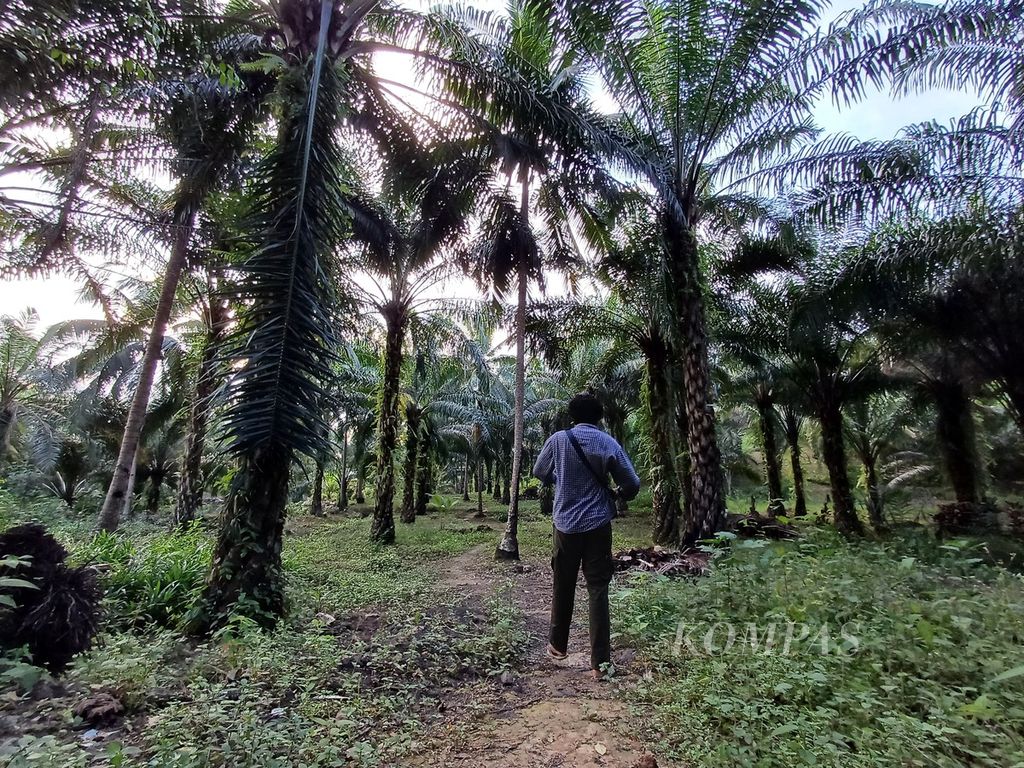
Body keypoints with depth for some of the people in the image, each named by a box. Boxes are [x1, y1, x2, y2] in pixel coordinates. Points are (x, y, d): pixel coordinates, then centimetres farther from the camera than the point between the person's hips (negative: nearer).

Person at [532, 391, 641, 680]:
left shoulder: (558, 440, -6)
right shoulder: (609, 444, -6)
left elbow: (539, 473, 8)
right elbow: (632, 485, -3)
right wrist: (615, 494, 17)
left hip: (565, 524, 1)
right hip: (597, 526, -1)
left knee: (563, 587, 16)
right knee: (598, 591, 5)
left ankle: (558, 645, 33)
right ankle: (600, 662, 8)